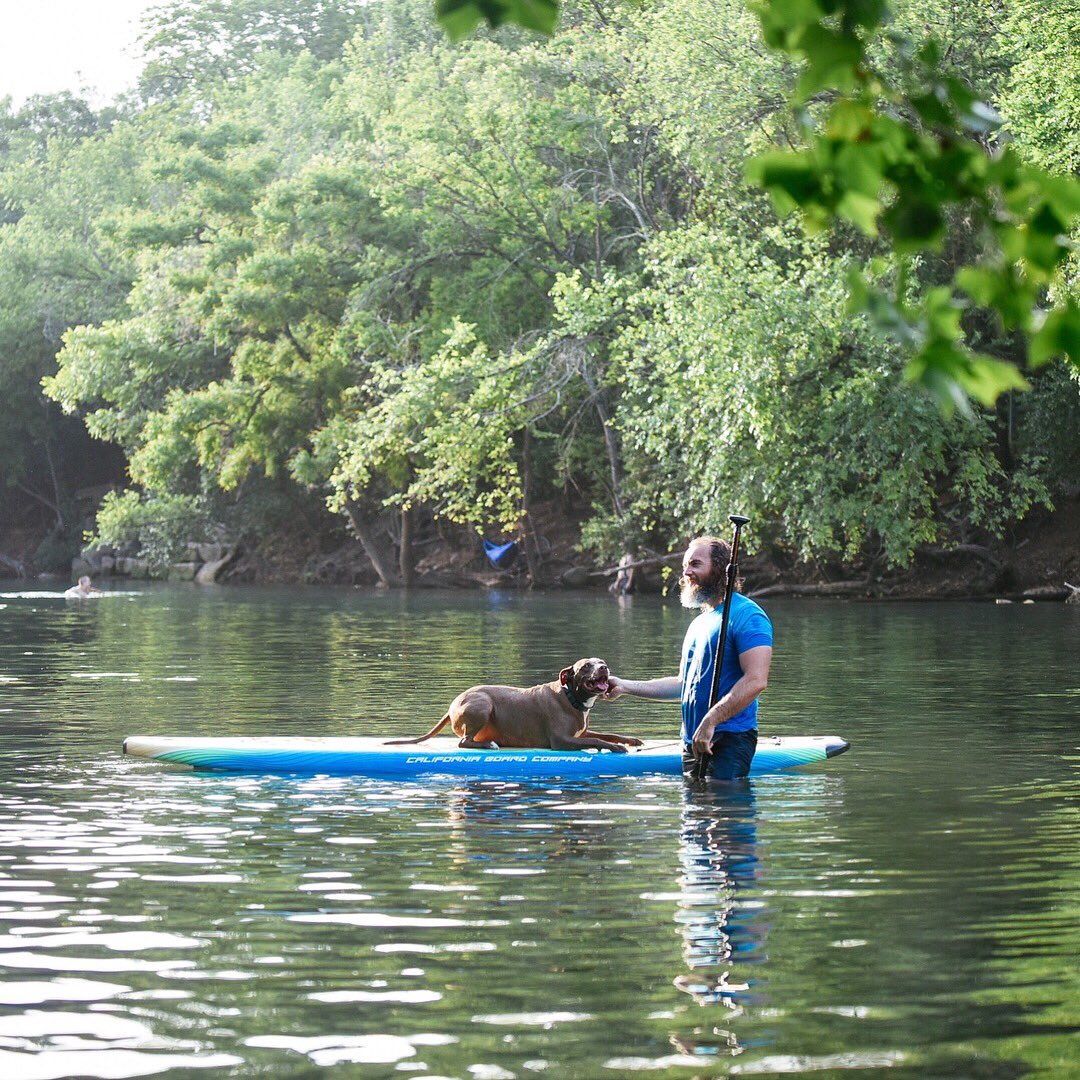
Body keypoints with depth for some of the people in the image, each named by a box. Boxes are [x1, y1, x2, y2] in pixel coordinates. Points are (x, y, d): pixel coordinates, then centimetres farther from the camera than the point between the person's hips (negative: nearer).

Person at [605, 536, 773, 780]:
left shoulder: (746, 615, -10)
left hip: (730, 739, -9)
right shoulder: (699, 623, 21)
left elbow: (756, 680, -21)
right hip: (693, 741, 9)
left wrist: (710, 722, -25)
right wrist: (626, 686, 19)